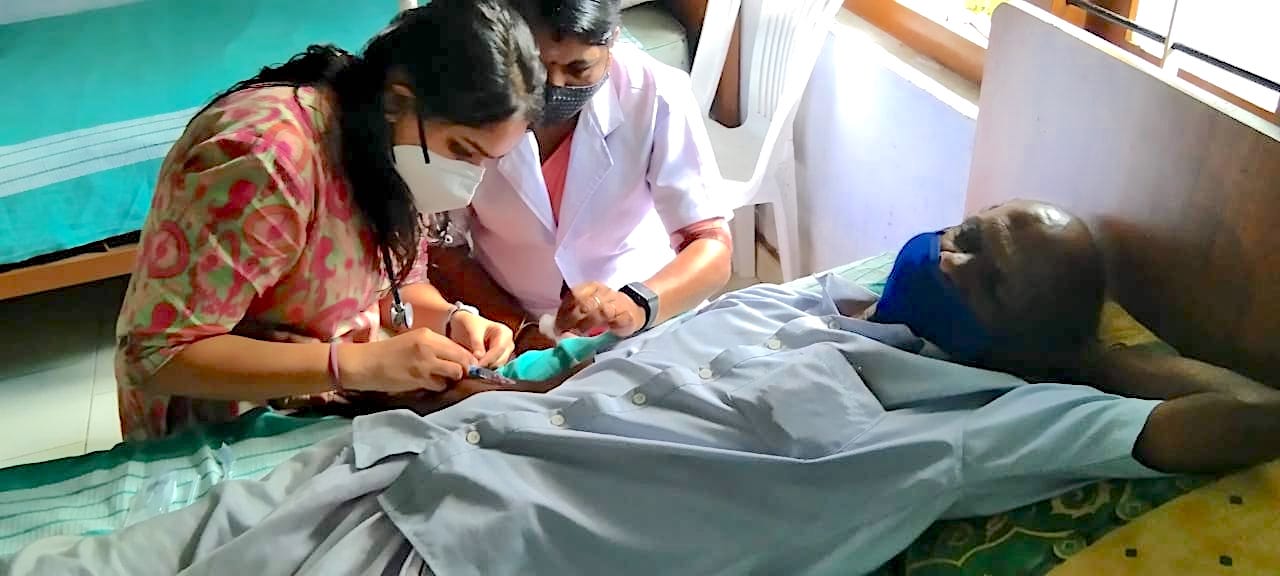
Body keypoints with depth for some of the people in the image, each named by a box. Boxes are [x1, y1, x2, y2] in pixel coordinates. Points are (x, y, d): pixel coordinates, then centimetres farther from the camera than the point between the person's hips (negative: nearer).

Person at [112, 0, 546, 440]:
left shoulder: (390, 149, -7)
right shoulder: (267, 157, -30)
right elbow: (158, 354, -29)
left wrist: (454, 319, -16)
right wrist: (357, 365, -35)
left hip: (323, 404, 5)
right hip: (229, 430, -5)